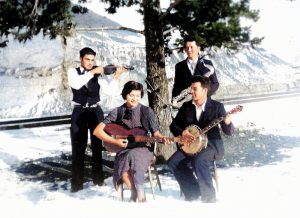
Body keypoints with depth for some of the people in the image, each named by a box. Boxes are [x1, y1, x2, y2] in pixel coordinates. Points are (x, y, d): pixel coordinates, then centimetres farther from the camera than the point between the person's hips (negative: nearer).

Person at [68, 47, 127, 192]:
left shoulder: (98, 72, 5)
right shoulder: (73, 71, 2)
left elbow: (111, 86, -10)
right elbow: (76, 84, -20)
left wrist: (116, 75, -27)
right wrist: (92, 72, -25)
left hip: (95, 111, 1)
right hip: (79, 112, -1)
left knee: (97, 145, 6)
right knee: (78, 147, 0)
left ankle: (98, 178, 19)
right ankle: (77, 182, 5)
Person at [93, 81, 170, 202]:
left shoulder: (147, 112, 2)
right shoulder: (117, 112, 2)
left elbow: (155, 133, 6)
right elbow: (97, 131, -1)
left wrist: (162, 138, -16)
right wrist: (115, 141, -11)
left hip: (143, 149, -1)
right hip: (124, 150, 1)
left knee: (132, 156, -36)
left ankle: (139, 194, -25)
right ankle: (136, 194, -13)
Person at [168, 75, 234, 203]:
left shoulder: (217, 106, -5)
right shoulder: (186, 106, 6)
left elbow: (228, 132, -7)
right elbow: (174, 125, 11)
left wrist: (227, 123, -30)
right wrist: (182, 132, -10)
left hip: (211, 144, -5)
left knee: (199, 161, -34)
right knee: (173, 162, -17)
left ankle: (209, 198, -20)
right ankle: (193, 192, 0)